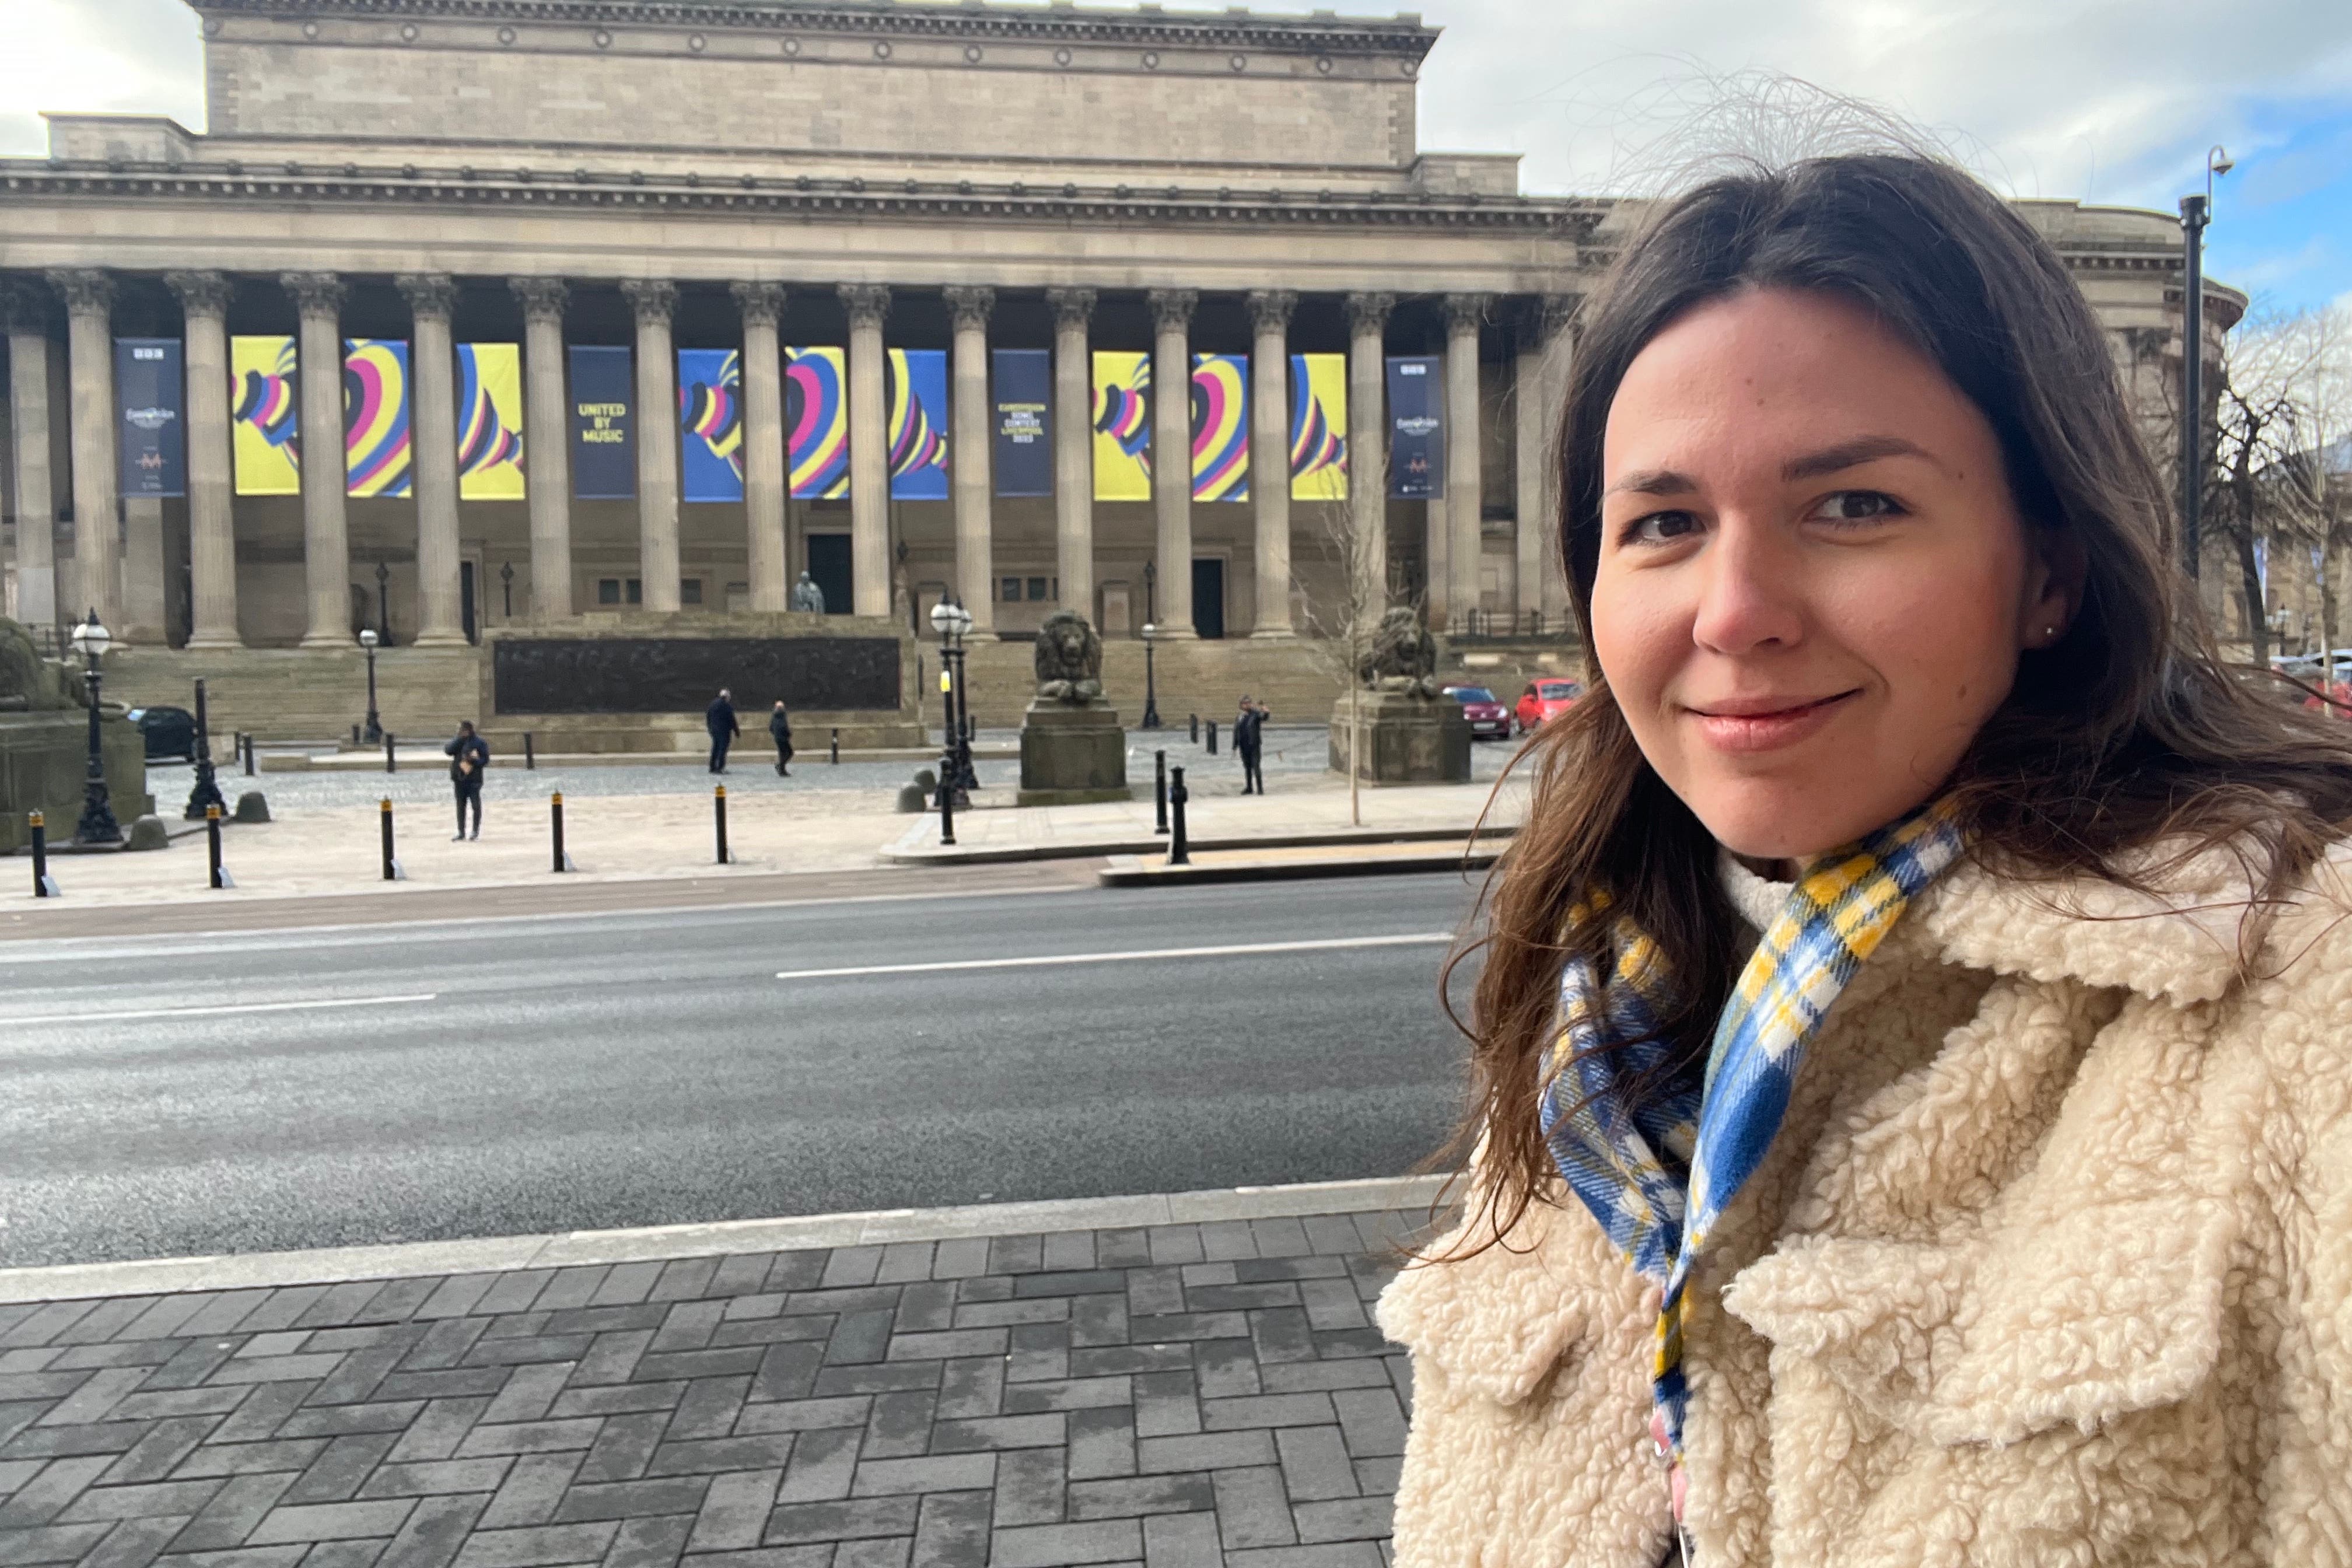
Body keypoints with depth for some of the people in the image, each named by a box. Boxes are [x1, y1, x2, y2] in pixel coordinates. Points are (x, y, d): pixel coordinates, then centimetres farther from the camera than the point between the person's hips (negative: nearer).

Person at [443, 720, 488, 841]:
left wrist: (473, 761, -20)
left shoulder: (480, 742, -4)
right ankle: (461, 832, 16)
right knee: (460, 806, 9)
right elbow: (448, 751, -7)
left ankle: (476, 831, 10)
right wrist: (460, 739, -11)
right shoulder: (458, 742, 10)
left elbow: (485, 760, -5)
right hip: (459, 778, 5)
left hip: (474, 779, -5)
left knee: (476, 805, 0)